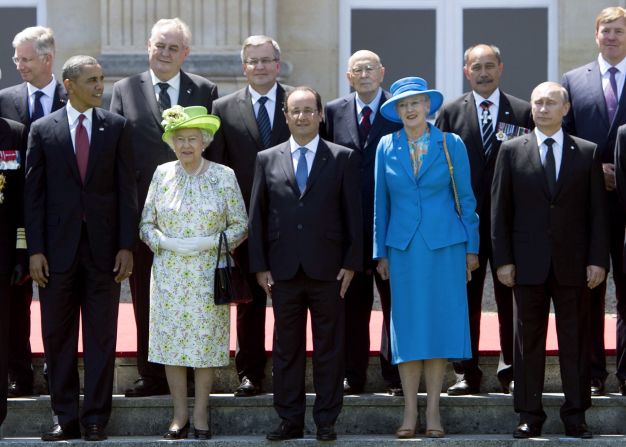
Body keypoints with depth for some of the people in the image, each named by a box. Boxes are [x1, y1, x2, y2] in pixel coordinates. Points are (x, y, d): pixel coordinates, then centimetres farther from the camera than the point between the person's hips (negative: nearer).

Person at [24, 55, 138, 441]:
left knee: (101, 336, 3)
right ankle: (66, 418, 12)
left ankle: (96, 419, 10)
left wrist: (126, 246, -4)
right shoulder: (43, 130, 3)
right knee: (58, 337, 4)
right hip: (59, 246, 0)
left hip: (103, 246, 0)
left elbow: (127, 188, 2)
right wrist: (36, 249, -5)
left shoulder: (117, 127, 4)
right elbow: (34, 192, 2)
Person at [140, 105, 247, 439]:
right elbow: (146, 223, 7)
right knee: (171, 340, 1)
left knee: (206, 340, 0)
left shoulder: (224, 176, 0)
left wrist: (208, 242, -13)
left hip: (208, 273, -1)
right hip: (169, 273, 1)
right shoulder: (162, 174, 4)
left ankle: (201, 415, 10)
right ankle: (180, 415, 10)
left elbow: (240, 225, 2)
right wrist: (164, 242, -12)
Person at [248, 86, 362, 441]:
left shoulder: (343, 159, 4)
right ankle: (290, 420, 12)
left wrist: (351, 263, -3)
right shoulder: (267, 160, 9)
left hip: (328, 269, -2)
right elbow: (258, 216, 8)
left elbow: (353, 214, 3)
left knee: (329, 347, 3)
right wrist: (260, 266, 2)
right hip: (283, 270, 2)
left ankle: (326, 421, 9)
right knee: (286, 348, 5)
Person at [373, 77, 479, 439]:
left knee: (441, 321, -1)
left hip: (445, 245, -1)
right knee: (407, 325, -1)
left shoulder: (451, 145, 2)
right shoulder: (387, 147, 6)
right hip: (403, 247, 1)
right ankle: (410, 411, 3)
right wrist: (381, 253, 8)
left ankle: (433, 409, 4)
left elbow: (466, 197, 4)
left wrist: (472, 247, 1)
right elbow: (381, 202, 10)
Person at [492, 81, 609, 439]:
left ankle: (576, 415, 9)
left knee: (575, 340, 3)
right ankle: (530, 416, 9)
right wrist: (503, 259, -2)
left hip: (573, 263, 0)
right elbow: (500, 210, 4)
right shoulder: (512, 151, 6)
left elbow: (598, 211, 4)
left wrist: (598, 259, -3)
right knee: (529, 339, 3)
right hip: (529, 263, 0)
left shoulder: (588, 153, 6)